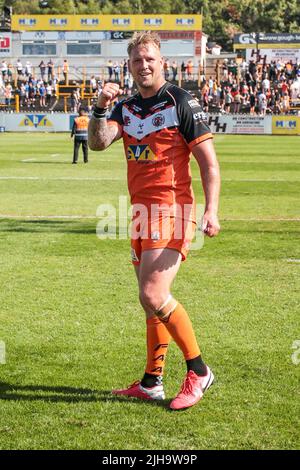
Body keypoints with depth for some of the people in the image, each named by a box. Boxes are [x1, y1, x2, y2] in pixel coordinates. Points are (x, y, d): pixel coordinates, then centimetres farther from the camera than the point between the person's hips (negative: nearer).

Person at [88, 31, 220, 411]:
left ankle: (198, 371, -3)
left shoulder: (181, 103, -5)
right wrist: (101, 108, -20)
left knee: (153, 296, -17)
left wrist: (211, 210, -18)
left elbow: (209, 162, -7)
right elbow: (98, 142, -3)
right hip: (140, 210, 7)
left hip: (171, 209, -7)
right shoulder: (126, 108, 13)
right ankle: (152, 382, 19)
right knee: (151, 301, 11)